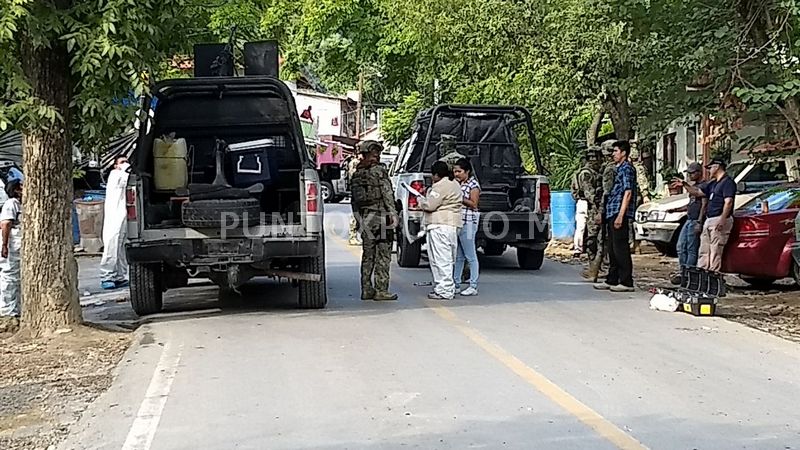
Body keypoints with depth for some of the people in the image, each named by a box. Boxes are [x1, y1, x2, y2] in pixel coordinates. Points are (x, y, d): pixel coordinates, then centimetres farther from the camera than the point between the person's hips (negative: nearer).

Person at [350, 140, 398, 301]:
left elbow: (354, 199, 13)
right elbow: (387, 194, -13)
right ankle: (381, 290, -4)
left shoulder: (357, 173, 11)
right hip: (380, 216, -7)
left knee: (367, 255, 11)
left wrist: (358, 218, 17)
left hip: (364, 218, 7)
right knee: (383, 255, -3)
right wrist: (393, 214, -10)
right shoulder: (379, 170, -9)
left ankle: (366, 289, 12)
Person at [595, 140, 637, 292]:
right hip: (611, 213, 10)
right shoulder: (618, 169, 20)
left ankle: (627, 282, -5)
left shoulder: (627, 168, -8)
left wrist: (620, 215, -21)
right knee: (612, 248, 13)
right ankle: (612, 280, 19)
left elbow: (628, 192, -16)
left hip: (619, 213, -10)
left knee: (621, 248, -8)